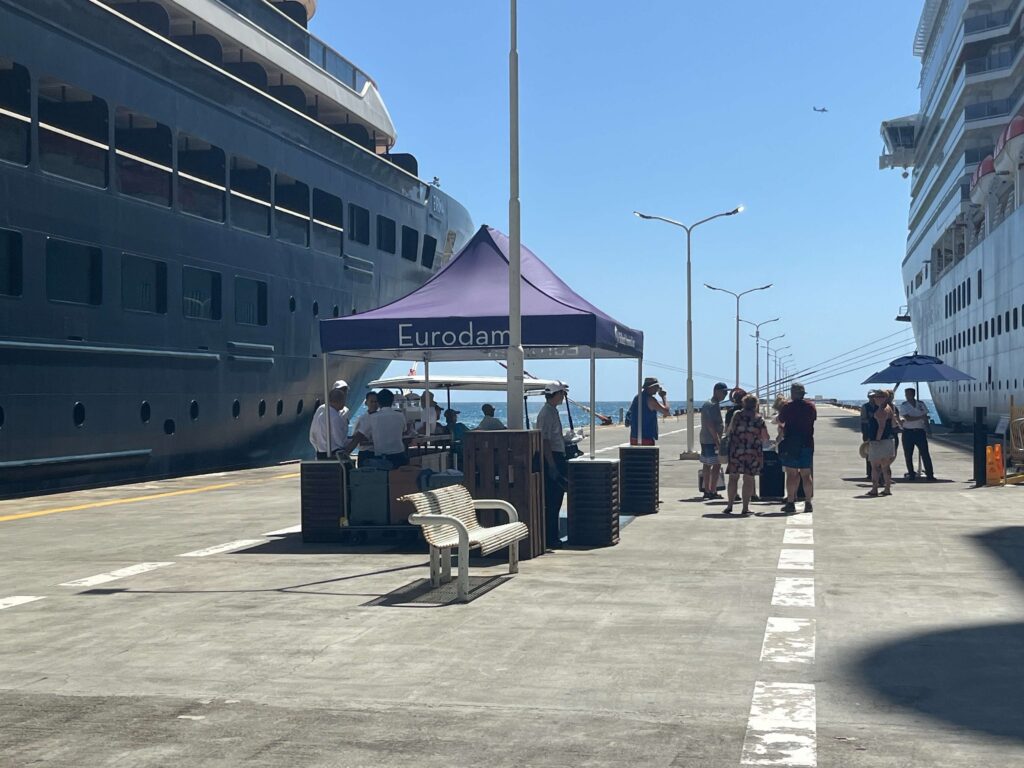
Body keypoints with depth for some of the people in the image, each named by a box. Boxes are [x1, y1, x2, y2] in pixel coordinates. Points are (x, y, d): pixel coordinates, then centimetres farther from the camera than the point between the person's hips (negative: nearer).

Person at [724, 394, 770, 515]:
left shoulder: (737, 415, -2)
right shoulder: (759, 419, -2)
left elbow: (729, 429, 9)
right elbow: (765, 438, 2)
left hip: (736, 451, 0)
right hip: (753, 453, 0)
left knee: (733, 478, 9)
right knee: (748, 479, 5)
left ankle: (729, 505, 7)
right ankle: (745, 508, 5)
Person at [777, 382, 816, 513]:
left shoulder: (788, 406, -8)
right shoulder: (811, 406, 3)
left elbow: (780, 421, 4)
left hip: (791, 444, -4)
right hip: (807, 443, 4)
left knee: (791, 474, -1)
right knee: (806, 474, 8)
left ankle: (791, 502, -2)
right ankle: (808, 503, 8)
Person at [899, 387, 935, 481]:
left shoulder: (921, 404, 7)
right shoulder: (903, 405, -2)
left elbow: (925, 418, 12)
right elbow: (908, 418, -14)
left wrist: (927, 431, 5)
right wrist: (920, 417, -15)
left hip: (920, 431, 1)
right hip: (908, 432, -1)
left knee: (925, 454, -3)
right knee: (908, 455, 1)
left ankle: (930, 474, 1)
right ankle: (911, 474, 11)